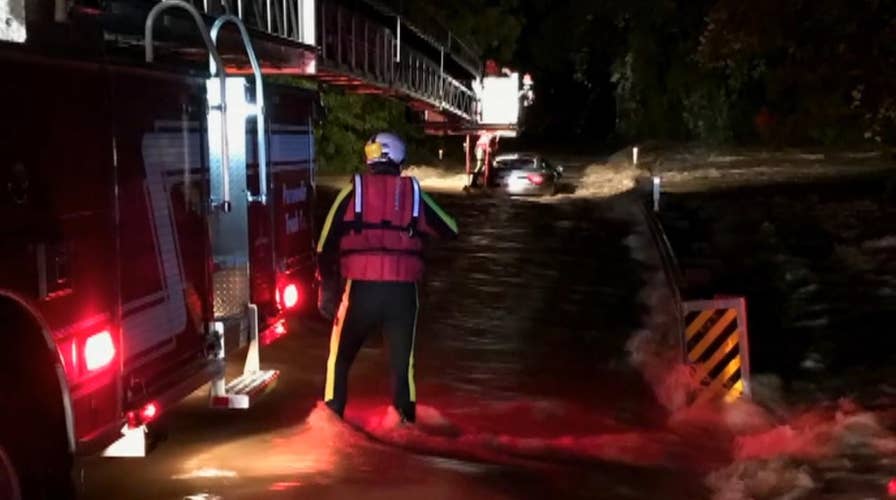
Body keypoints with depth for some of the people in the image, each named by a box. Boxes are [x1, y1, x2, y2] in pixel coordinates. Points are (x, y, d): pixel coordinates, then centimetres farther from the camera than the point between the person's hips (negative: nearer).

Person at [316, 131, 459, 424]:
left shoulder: (353, 191, 5)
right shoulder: (413, 193, 9)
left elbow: (326, 245, 2)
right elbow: (451, 231, 17)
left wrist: (327, 290, 8)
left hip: (361, 288, -1)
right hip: (403, 291, 1)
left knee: (340, 358, 15)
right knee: (403, 361, 13)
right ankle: (406, 422, 13)